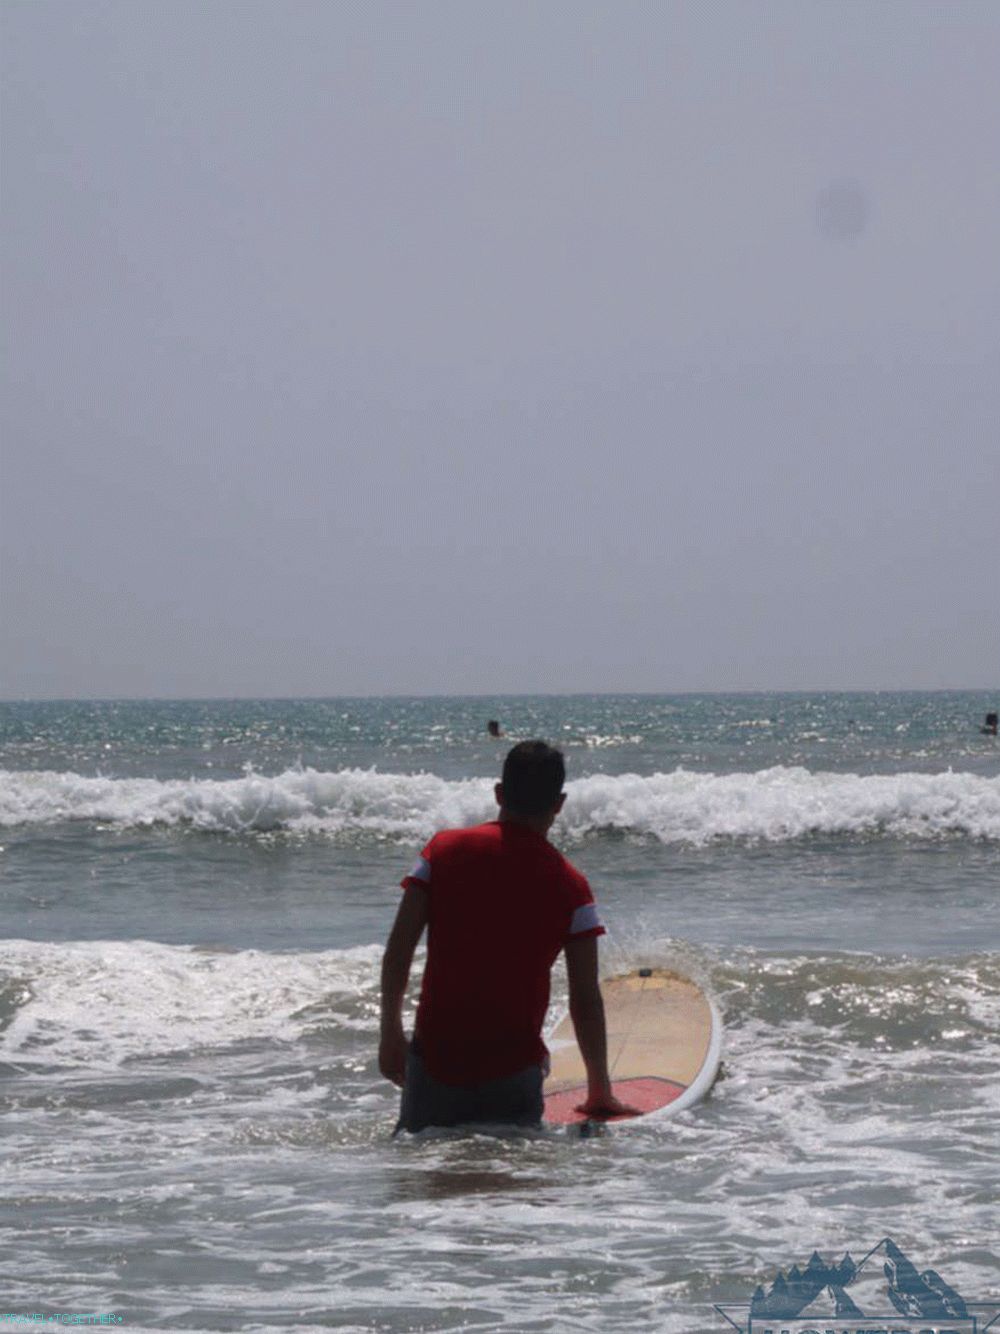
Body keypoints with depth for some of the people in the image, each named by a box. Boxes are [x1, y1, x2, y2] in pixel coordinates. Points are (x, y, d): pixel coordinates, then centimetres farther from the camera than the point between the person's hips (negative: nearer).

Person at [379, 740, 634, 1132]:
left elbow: (398, 948, -3)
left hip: (435, 1055, 2)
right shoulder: (569, 886, -3)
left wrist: (391, 1032, 7)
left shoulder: (445, 849, 0)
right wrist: (600, 1092, 8)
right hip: (513, 1067, -2)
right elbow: (585, 1001, -2)